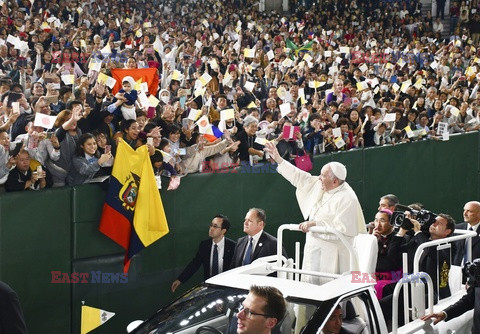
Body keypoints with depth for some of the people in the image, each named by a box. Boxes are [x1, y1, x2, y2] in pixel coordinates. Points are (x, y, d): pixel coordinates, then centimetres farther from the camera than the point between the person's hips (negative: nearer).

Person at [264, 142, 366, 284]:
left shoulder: (347, 199, -17)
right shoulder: (320, 186, 8)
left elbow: (342, 229, -23)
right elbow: (300, 177, 19)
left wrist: (315, 223, -20)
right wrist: (278, 159, 21)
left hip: (331, 252, -8)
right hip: (313, 245, 8)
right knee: (308, 284, 8)